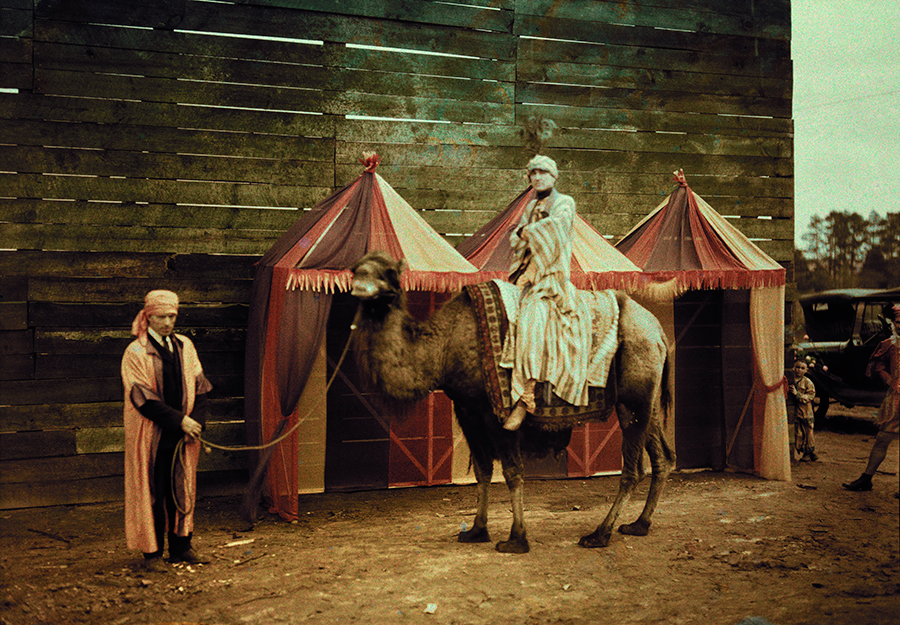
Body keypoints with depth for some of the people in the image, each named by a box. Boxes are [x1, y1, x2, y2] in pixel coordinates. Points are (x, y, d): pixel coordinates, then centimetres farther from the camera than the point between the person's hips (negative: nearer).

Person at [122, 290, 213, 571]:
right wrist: (179, 420, -16)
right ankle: (152, 553, 10)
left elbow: (199, 386, 7)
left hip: (184, 433, 5)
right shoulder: (135, 352, -7)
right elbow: (143, 397, -13)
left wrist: (195, 420, -8)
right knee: (151, 492, 1)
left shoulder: (184, 346, 8)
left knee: (182, 489, 9)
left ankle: (181, 546, 20)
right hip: (151, 435, -5)